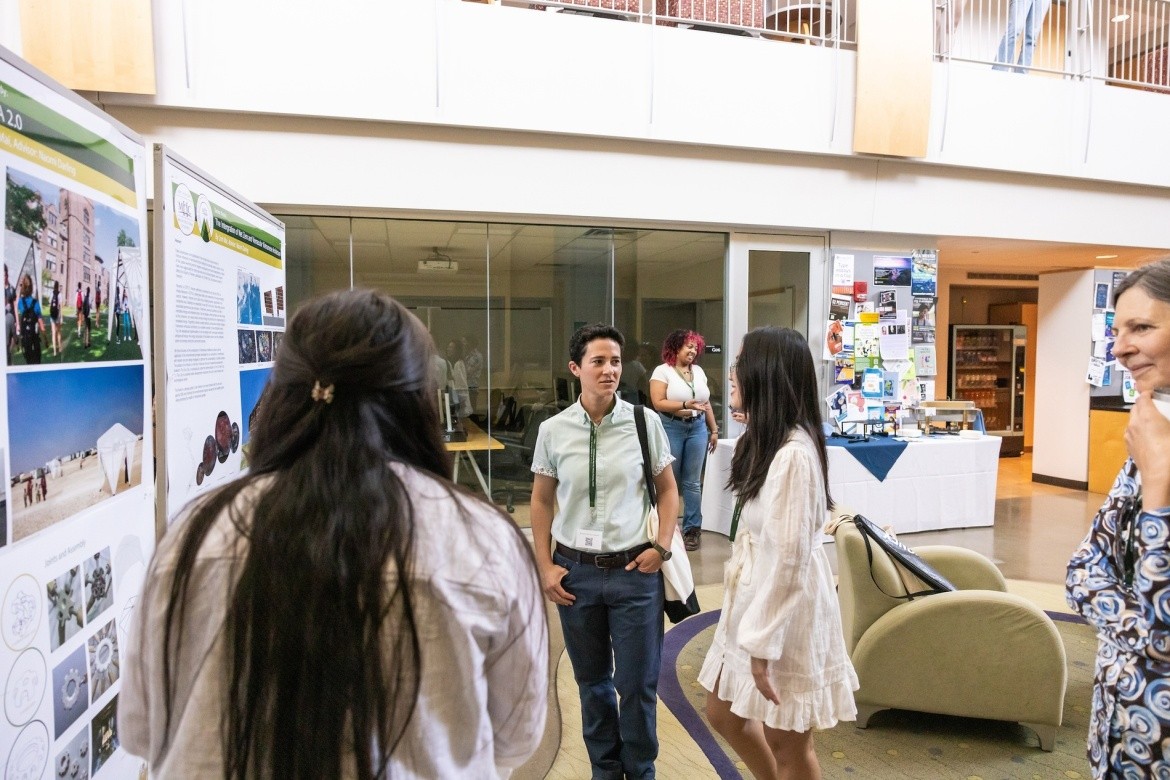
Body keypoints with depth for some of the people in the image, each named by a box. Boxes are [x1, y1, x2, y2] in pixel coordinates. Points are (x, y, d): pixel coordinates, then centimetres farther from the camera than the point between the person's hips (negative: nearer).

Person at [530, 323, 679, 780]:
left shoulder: (645, 422, -7)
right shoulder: (553, 430, -4)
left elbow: (667, 489, 5)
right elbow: (541, 502, 5)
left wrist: (662, 547, -5)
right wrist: (545, 567, 1)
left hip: (634, 570, -1)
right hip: (575, 570, 1)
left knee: (637, 684, 10)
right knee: (592, 681, 18)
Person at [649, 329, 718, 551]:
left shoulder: (699, 371, 13)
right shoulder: (663, 371, -4)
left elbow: (707, 403, 18)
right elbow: (658, 403, -14)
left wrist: (714, 429, 15)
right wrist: (686, 404, -22)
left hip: (697, 428, 4)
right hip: (671, 428, -4)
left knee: (692, 482, 5)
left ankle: (693, 528, 12)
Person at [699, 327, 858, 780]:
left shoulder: (793, 454, -24)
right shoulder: (766, 442, 7)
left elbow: (788, 558, -23)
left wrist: (763, 644, -20)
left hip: (785, 614, -9)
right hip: (755, 602, 9)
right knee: (724, 713, 21)